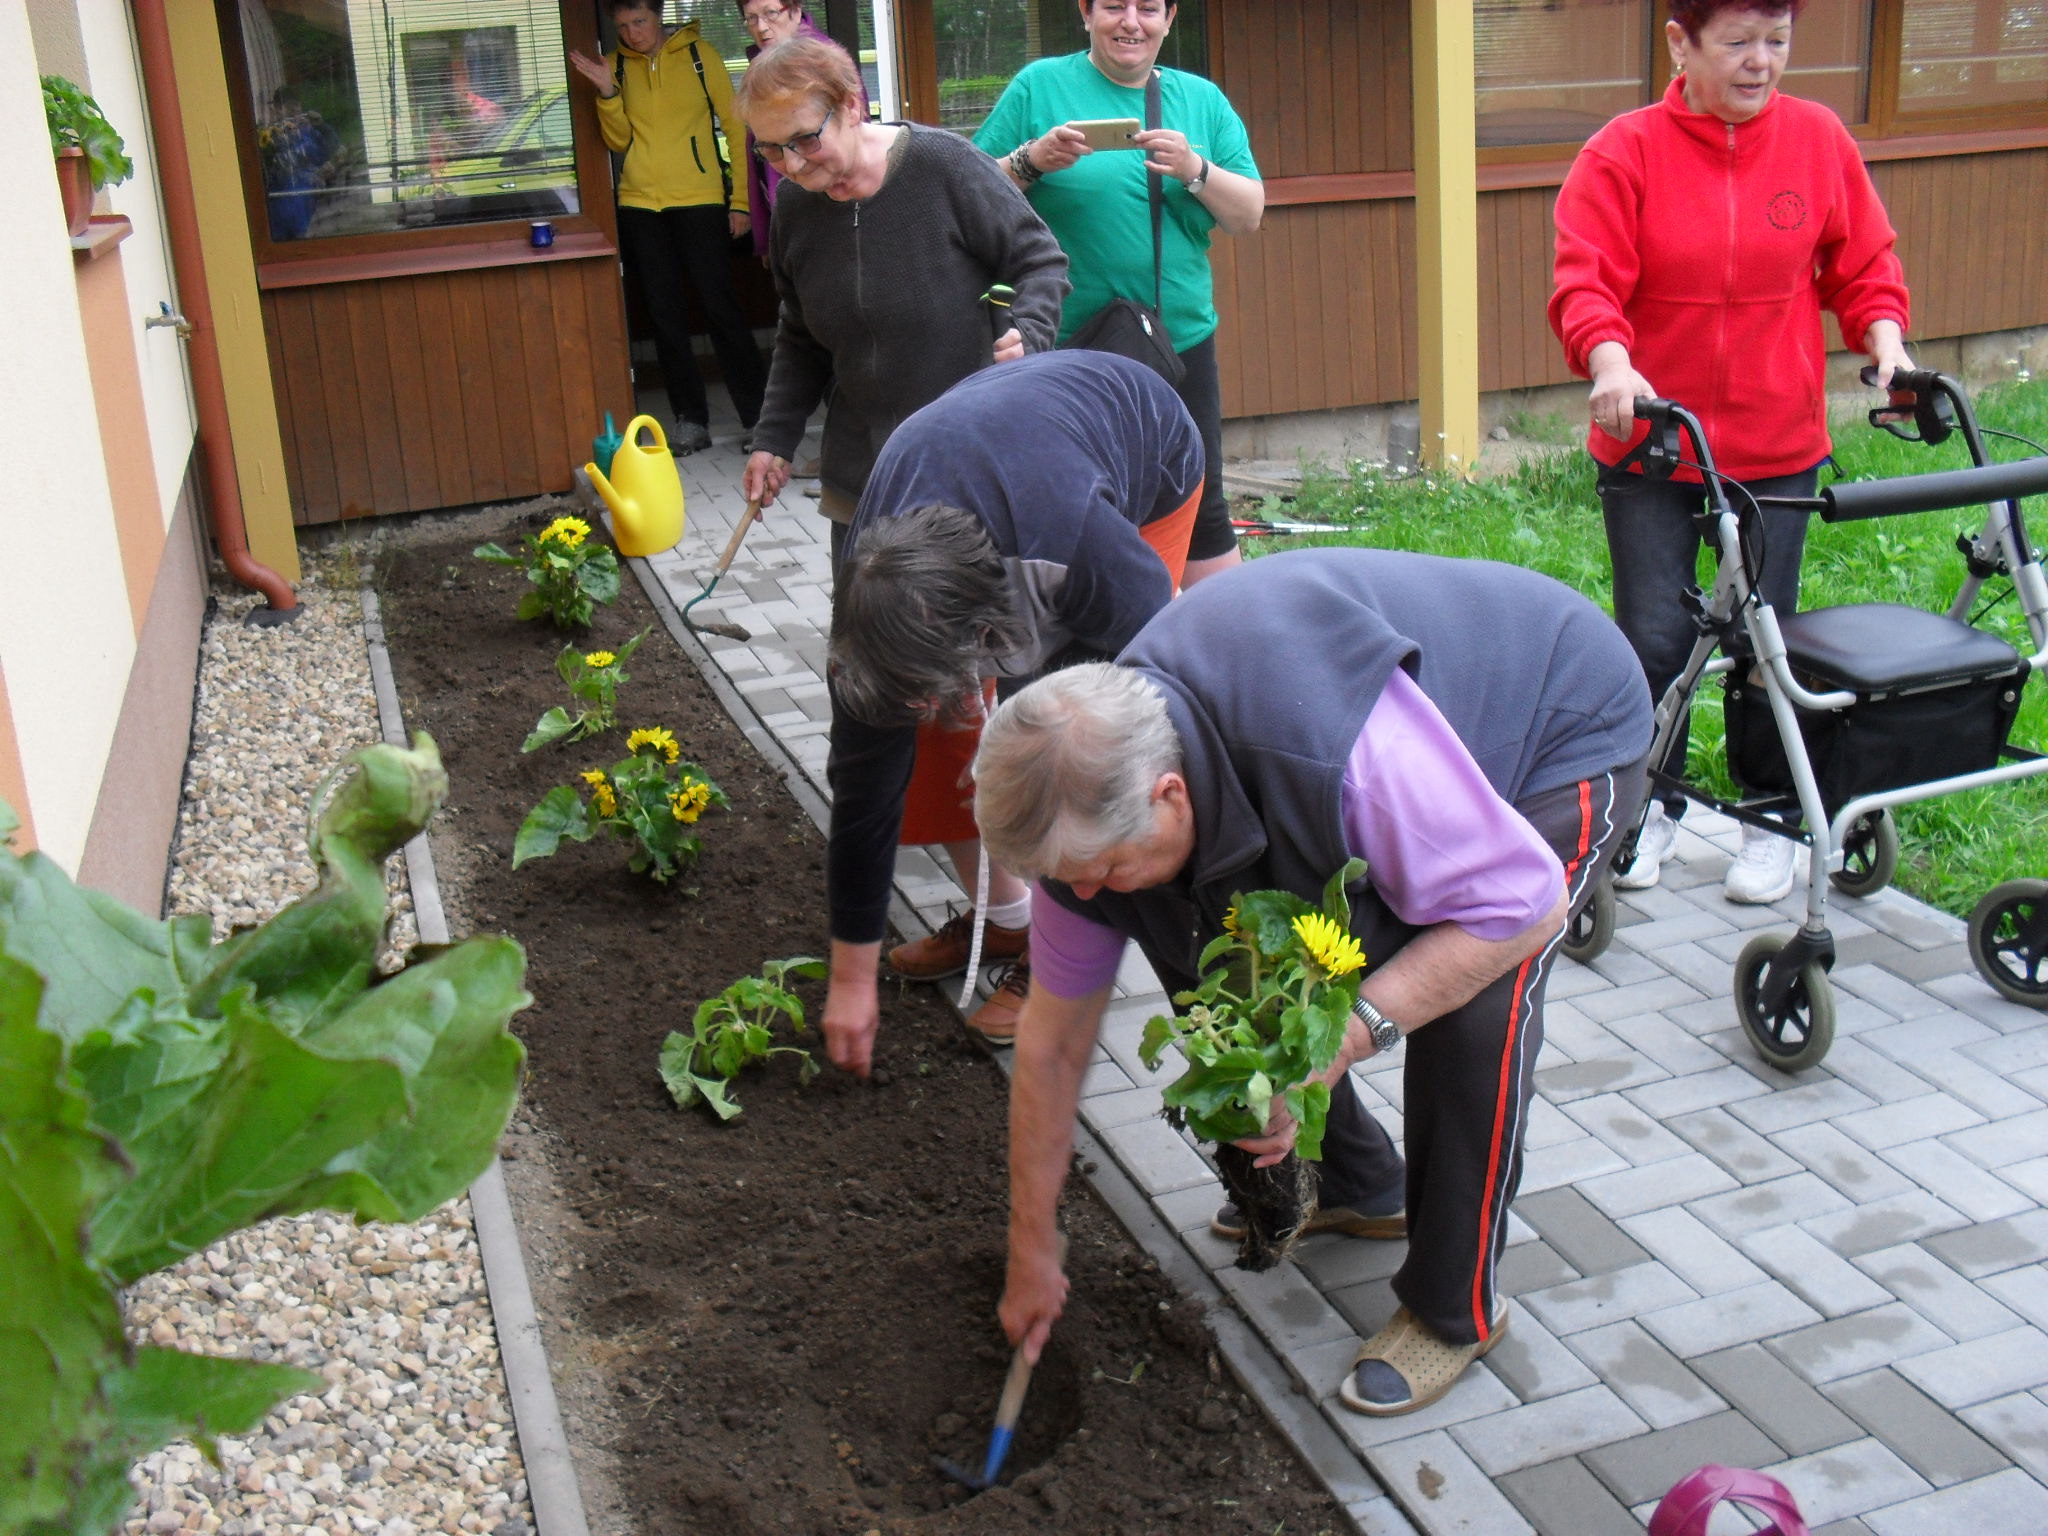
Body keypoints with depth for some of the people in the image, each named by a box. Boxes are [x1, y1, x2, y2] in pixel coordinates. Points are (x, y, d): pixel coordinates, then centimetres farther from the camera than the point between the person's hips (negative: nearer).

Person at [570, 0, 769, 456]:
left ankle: (756, 414, 1)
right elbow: (619, 140, 6)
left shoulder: (698, 54, 0)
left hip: (699, 200, -4)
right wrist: (607, 92, -11)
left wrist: (740, 198, -4)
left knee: (720, 305, -6)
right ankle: (691, 419, 11)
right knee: (664, 312, 5)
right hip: (639, 204, 4)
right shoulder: (617, 66, 9)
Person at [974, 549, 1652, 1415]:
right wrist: (1032, 1254, -1)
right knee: (1208, 965, -3)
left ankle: (1456, 1309, -2)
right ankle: (1354, 1186, 21)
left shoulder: (1329, 755, -45)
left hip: (1564, 730, -6)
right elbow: (1050, 1044, -9)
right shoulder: (1088, 799, -21)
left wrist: (1345, 1036, -39)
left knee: (1473, 1009, -26)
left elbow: (1527, 901, -32)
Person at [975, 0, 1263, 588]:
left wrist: (1194, 170, -13)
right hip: (1065, 349, -2)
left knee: (1200, 506, 6)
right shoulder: (1039, 86, 1)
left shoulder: (1202, 100, 9)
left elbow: (1248, 215, 4)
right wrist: (1032, 160, -18)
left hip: (1181, 340, 2)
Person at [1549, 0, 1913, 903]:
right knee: (1654, 639, 1)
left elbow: (1863, 263, 10)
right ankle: (1653, 805, 24)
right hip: (1650, 441, -1)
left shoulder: (1818, 139, 1)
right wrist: (1611, 363, -31)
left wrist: (1885, 343, -5)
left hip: (1776, 443, 2)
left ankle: (1771, 818, 25)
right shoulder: (1624, 153, -7)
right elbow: (1586, 279, -14)